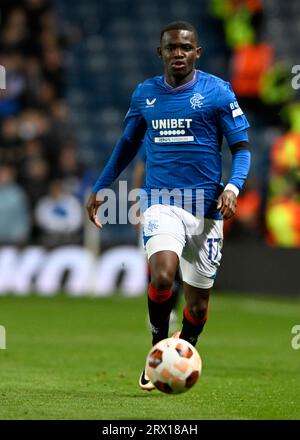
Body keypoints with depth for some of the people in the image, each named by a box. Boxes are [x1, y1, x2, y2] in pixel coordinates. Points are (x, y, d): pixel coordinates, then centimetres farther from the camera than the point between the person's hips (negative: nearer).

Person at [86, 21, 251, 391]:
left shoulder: (217, 92, -1)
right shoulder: (145, 94, 8)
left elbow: (242, 147, 0)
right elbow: (127, 145, 22)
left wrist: (233, 185, -18)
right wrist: (99, 189, 19)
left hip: (205, 207, 0)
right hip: (161, 203, 0)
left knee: (198, 299, 6)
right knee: (162, 275, -26)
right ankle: (158, 347, -3)